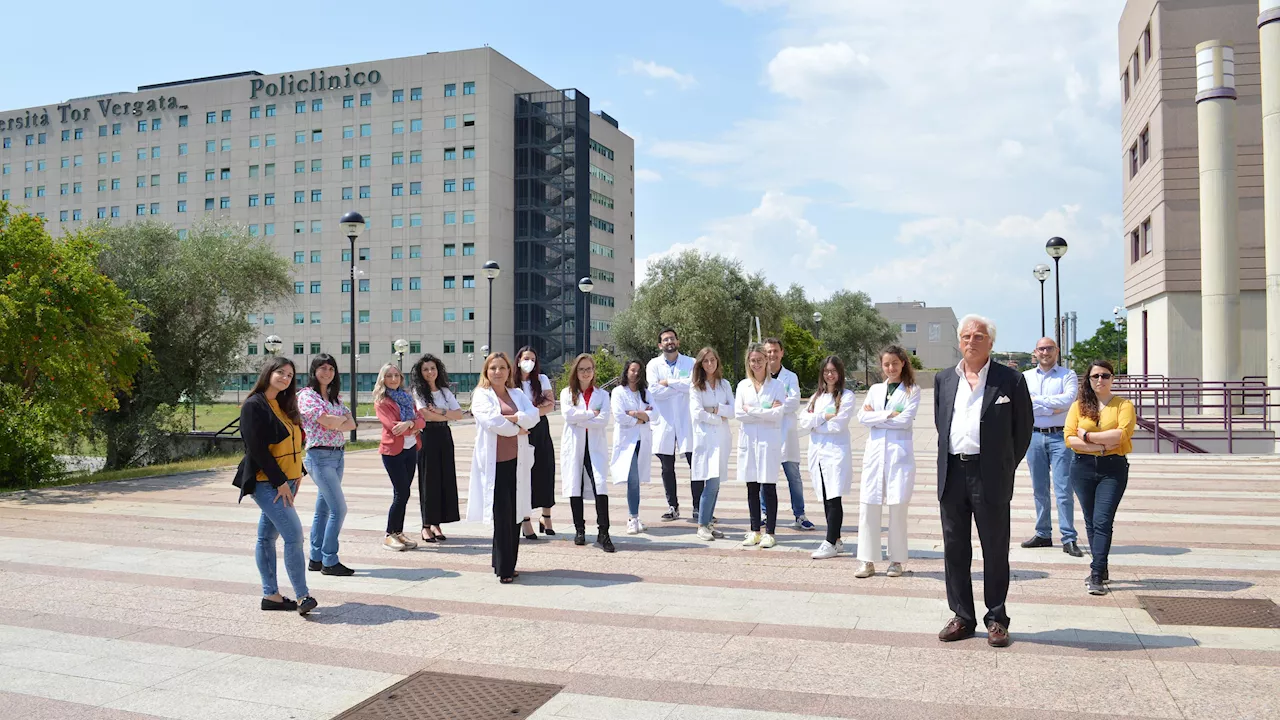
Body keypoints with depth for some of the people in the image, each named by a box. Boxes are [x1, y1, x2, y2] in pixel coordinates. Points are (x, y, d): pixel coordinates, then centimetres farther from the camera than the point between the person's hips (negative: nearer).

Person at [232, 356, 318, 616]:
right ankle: (303, 596, -10)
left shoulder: (284, 406, 13)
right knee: (294, 534, -13)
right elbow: (257, 448, -17)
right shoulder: (254, 405, -12)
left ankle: (270, 595, 17)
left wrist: (299, 472, 6)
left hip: (284, 481, 8)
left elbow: (295, 441, 18)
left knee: (267, 536, 13)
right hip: (266, 482, -8)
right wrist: (279, 481, -17)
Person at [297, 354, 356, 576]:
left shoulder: (334, 397, 15)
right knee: (339, 509, -11)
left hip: (338, 455, 8)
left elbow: (351, 423, 7)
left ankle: (316, 558, 20)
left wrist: (335, 423, -12)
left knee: (324, 510, 12)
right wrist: (342, 418, 1)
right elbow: (326, 421, -19)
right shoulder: (307, 395, -8)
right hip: (320, 456, -8)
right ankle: (330, 562, -4)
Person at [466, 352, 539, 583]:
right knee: (502, 514, -8)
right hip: (494, 463, -5)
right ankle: (504, 569, -1)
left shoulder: (517, 394, 15)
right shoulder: (481, 395, 0)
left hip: (516, 462, 5)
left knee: (514, 515, 8)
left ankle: (507, 564, 20)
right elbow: (491, 421, -17)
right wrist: (518, 429, -5)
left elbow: (533, 415, -1)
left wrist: (512, 418, -17)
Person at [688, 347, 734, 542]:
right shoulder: (695, 385, 0)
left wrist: (716, 409, -10)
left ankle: (708, 523, 12)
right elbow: (697, 413, -9)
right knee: (711, 482, -13)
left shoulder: (725, 384, 13)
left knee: (715, 483, 4)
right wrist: (719, 419, -4)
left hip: (722, 437, 5)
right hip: (705, 437, -5)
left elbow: (733, 410, 4)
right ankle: (702, 525, -5)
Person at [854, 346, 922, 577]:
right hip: (875, 451, 3)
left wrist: (875, 415, -4)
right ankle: (868, 561, 4)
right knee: (868, 505, -2)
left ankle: (896, 560, 11)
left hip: (900, 452, -3)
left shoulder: (912, 390, 5)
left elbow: (906, 419, -9)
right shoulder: (875, 389, 14)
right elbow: (862, 416, 1)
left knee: (898, 506, 0)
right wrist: (889, 415, -9)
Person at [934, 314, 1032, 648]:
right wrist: (948, 464, 13)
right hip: (952, 475, 4)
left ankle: (996, 619, 18)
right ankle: (962, 617, 20)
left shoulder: (1010, 380, -2)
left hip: (991, 477, -4)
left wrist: (1005, 467, 5)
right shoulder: (943, 379, 10)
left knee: (995, 551, 5)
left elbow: (1023, 429, 4)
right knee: (954, 549, 9)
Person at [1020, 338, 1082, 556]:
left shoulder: (1068, 375, 3)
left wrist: (1036, 401, -9)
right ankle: (1043, 534, 19)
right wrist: (1054, 406, -11)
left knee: (1063, 489, -7)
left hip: (1060, 436, -3)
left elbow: (1068, 400, -14)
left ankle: (1069, 539, -4)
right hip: (1034, 435, 3)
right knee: (1039, 489, 10)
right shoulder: (1026, 377, 10)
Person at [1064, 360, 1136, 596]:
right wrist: (1099, 445, -13)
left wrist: (1088, 436, -9)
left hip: (1113, 469, -3)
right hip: (1083, 468, 3)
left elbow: (1122, 434, -13)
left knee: (1102, 521, -11)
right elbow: (1069, 437, -3)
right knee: (1091, 521, 10)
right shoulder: (1079, 406, 8)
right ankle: (1101, 569, 24)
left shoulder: (1123, 405, 3)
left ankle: (1097, 576, -10)